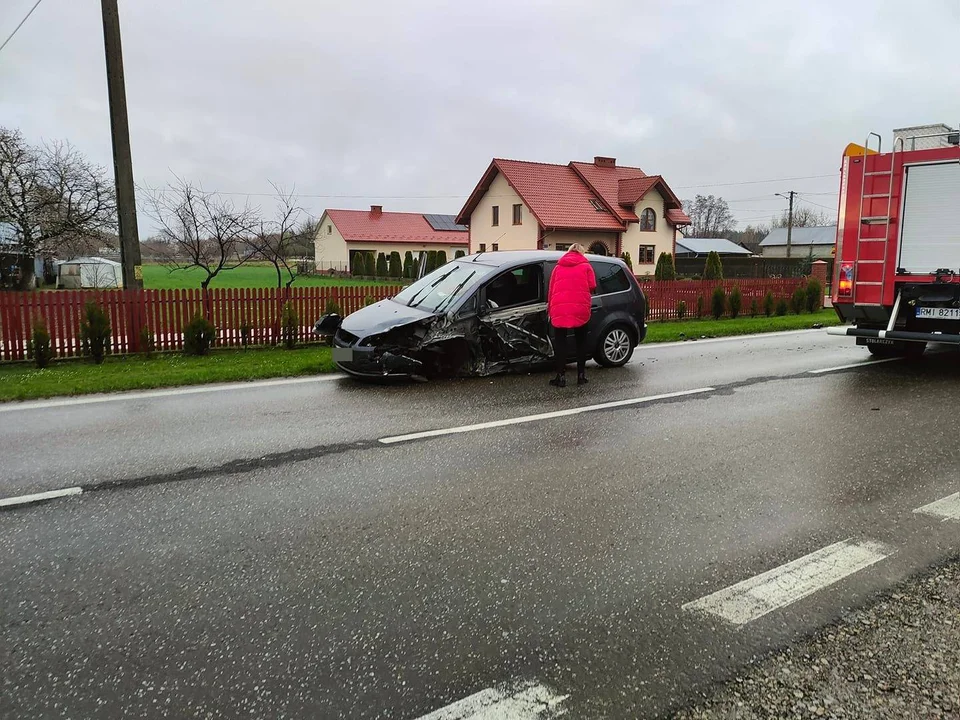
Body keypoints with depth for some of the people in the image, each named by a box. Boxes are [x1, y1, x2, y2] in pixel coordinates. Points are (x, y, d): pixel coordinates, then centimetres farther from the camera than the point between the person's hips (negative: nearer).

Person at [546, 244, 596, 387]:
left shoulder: (558, 266, 16)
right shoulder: (586, 265, 11)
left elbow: (551, 288, 13)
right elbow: (592, 287, 3)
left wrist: (549, 308, 19)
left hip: (559, 309, 1)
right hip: (580, 308, 0)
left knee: (560, 342, 5)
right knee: (581, 341, 12)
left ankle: (561, 376, 2)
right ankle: (581, 375, 13)